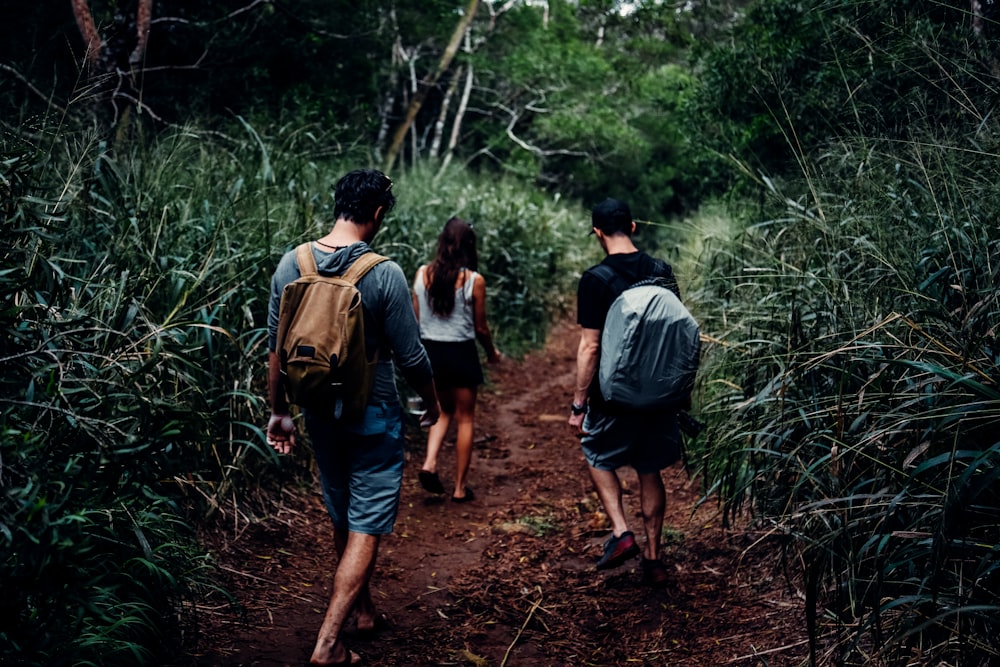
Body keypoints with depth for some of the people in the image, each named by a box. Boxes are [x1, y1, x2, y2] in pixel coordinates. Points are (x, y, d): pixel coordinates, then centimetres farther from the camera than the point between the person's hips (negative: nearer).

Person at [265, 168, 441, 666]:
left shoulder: (291, 264, -4)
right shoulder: (384, 274, -18)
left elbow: (276, 346, 2)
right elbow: (410, 356, -13)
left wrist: (279, 411, 12)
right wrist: (432, 402, 6)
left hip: (320, 414, 6)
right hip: (373, 416, -5)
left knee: (342, 519, 21)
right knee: (366, 528, 2)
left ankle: (365, 609, 40)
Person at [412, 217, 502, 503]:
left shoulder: (422, 274, -3)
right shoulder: (474, 281, -12)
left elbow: (417, 318, 2)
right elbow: (480, 328, -5)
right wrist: (492, 352, 13)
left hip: (430, 351, 4)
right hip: (461, 352, -4)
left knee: (445, 410, 24)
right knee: (465, 419, 10)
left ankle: (429, 463, 3)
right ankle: (460, 488, 16)